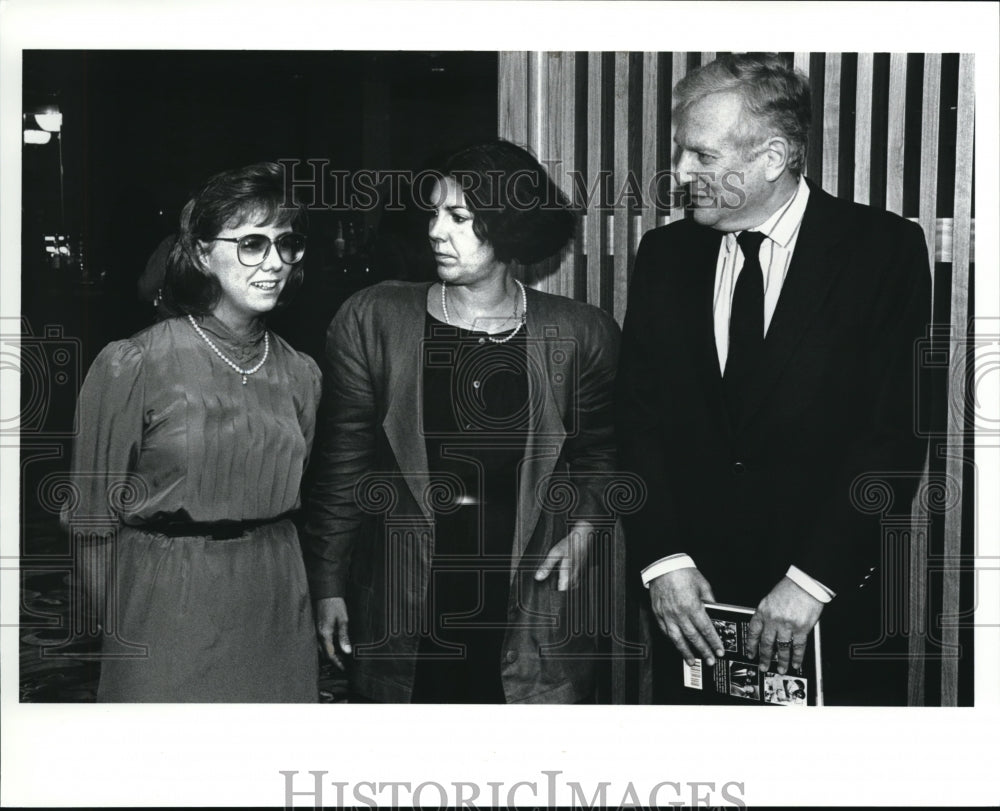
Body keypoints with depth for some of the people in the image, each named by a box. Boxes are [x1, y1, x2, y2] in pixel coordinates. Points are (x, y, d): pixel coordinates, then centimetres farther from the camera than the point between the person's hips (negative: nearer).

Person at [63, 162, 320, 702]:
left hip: (278, 610, 4)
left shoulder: (300, 374, 4)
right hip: (167, 611, -4)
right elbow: (92, 516, -4)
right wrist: (126, 623, 0)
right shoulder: (131, 366, -11)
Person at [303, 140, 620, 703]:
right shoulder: (373, 320, 1)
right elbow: (342, 461, 4)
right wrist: (328, 585, 5)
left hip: (528, 594, 0)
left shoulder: (580, 335, 0)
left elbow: (601, 450, 14)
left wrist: (584, 525, -3)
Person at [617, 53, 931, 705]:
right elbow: (637, 419, 2)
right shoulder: (666, 254, 5)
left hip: (839, 603, -2)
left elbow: (896, 432, -11)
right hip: (691, 599, 3)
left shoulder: (886, 249, -6)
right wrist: (662, 559, -10)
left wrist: (811, 578, -17)